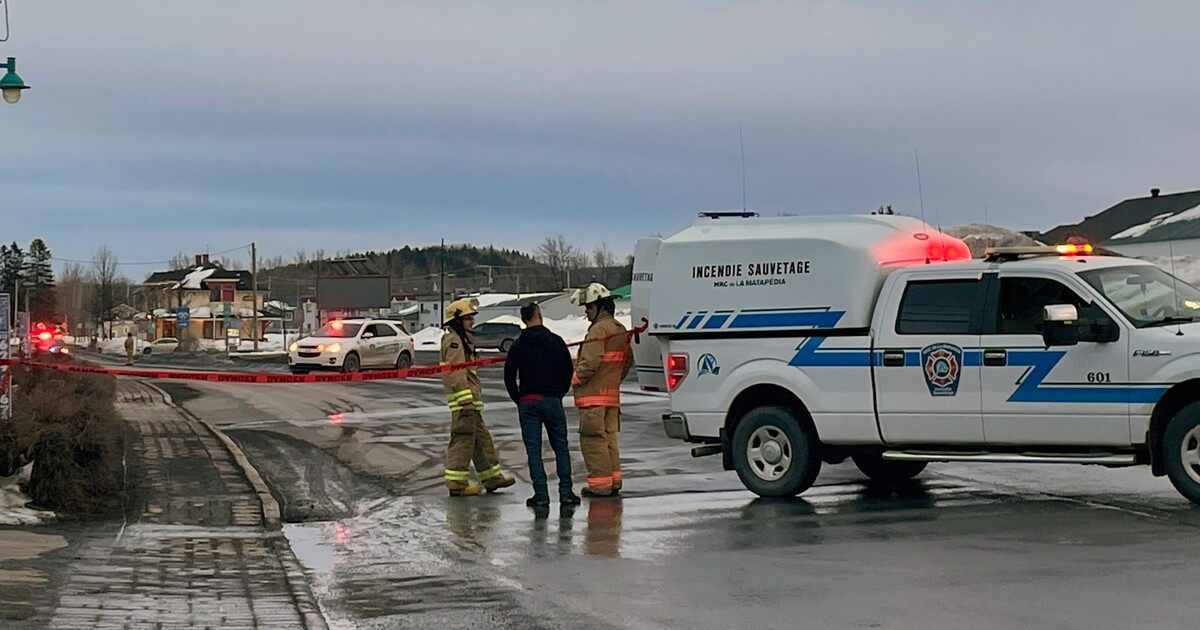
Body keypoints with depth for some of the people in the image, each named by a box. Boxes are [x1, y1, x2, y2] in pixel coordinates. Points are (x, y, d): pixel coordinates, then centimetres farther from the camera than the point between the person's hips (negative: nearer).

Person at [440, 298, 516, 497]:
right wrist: (466, 400, -24)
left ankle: (491, 476, 21)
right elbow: (456, 372, -21)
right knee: (463, 439, -8)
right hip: (463, 400, -11)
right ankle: (457, 483, -5)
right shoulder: (453, 341, -12)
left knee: (481, 438, 15)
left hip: (470, 400, 11)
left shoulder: (463, 339, 22)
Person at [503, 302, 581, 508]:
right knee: (561, 447, 8)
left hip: (528, 403, -1)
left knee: (533, 450, 1)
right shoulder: (556, 342, 2)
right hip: (553, 401, 1)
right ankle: (566, 492, 3)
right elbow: (568, 372, 7)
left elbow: (509, 377, 0)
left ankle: (541, 494, -3)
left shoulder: (518, 346, 0)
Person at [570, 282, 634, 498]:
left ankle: (600, 484, -6)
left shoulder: (599, 329, -15)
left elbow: (589, 363, -21)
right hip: (612, 394, 10)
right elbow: (628, 360, 22)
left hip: (594, 395, -10)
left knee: (593, 439, -6)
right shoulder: (620, 329, 15)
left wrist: (572, 380, -9)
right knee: (609, 437, 15)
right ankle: (613, 480, 18)